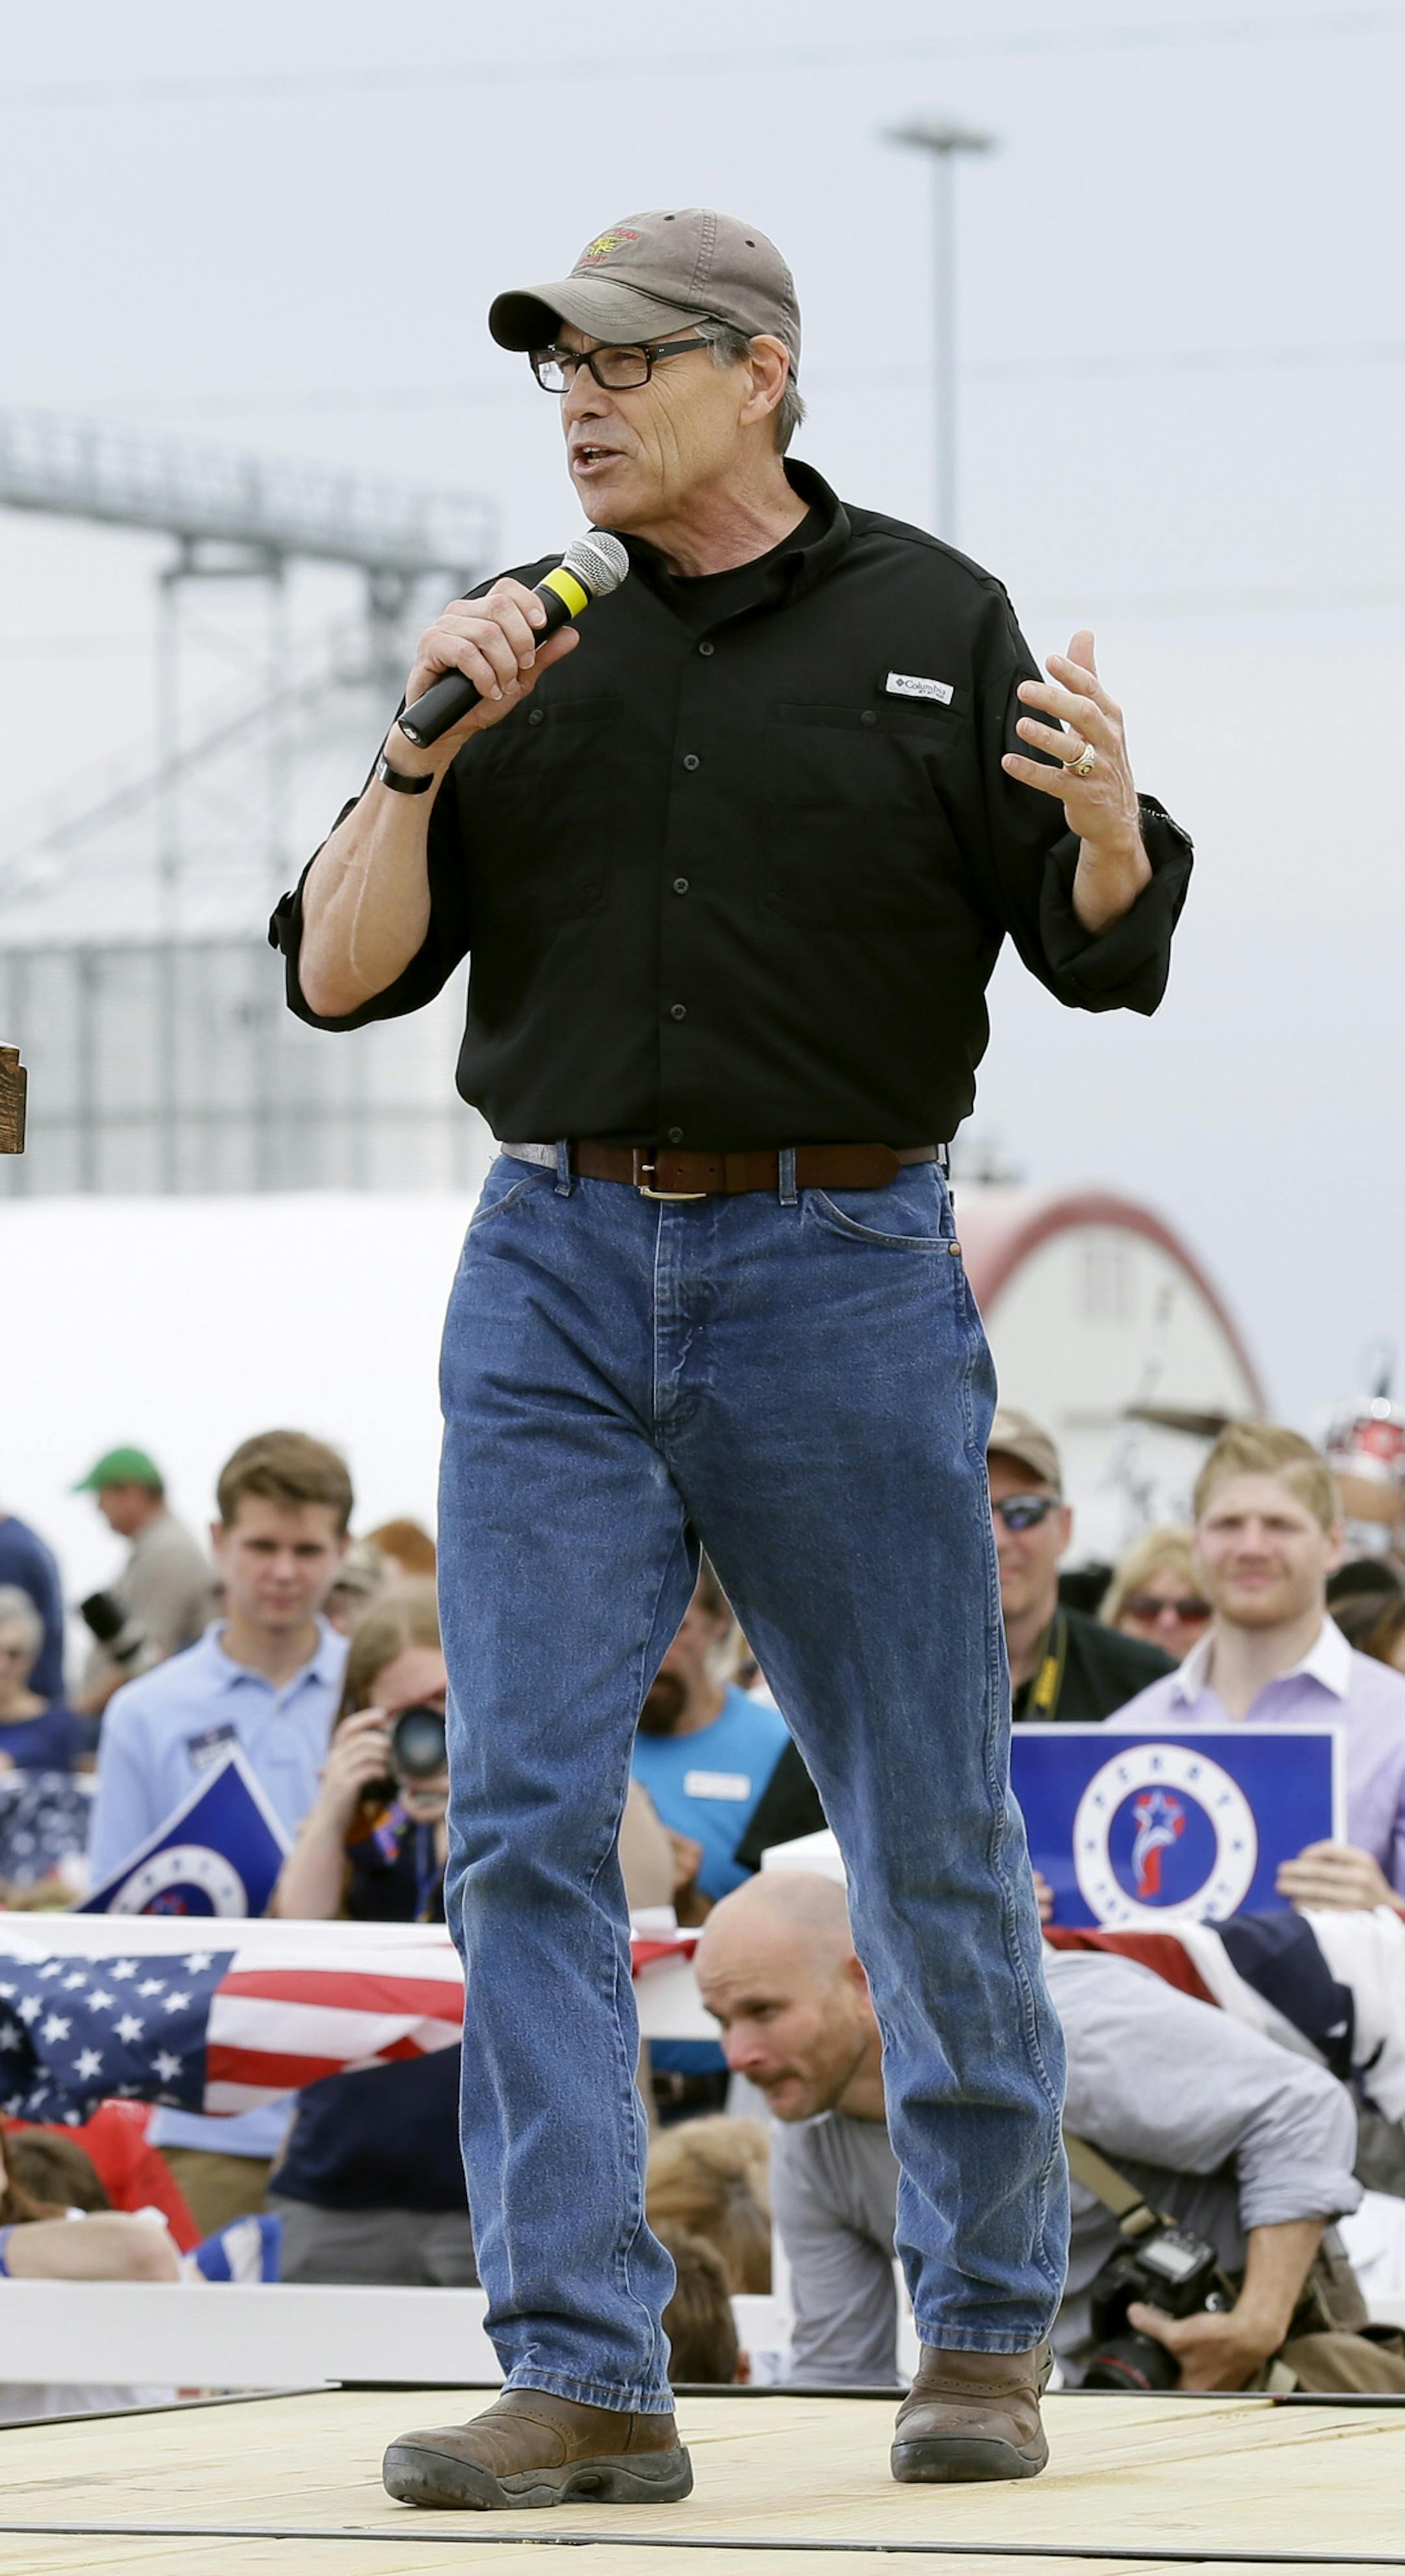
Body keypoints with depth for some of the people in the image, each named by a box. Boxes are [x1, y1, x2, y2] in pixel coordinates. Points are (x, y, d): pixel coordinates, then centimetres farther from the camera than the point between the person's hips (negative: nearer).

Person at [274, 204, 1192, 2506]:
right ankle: (585, 2380, -5)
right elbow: (339, 977, 6)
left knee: (932, 1834, 4)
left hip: (843, 1278, -2)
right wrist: (425, 750, -9)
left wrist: (1109, 822, -21)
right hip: (560, 1278, 2)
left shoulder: (933, 627, 4)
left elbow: (1110, 959, 0)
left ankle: (990, 2317, 22)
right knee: (525, 1826, -7)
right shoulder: (522, 649, 11)